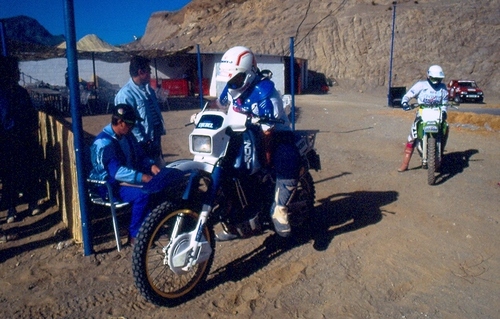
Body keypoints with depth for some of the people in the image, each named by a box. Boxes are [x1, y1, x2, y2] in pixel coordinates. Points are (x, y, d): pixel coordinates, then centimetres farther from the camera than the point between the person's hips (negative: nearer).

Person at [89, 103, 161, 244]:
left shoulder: (127, 135, 4)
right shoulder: (104, 143, -22)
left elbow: (140, 155, 13)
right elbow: (116, 171, -32)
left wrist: (151, 166, -9)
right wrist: (143, 177, -39)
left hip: (129, 178, 8)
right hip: (111, 185, -8)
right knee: (142, 194, -30)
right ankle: (134, 235, -14)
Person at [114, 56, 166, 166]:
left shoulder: (148, 89, 11)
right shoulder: (125, 94, -17)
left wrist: (161, 130, 14)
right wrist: (143, 141, -21)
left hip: (156, 139, 8)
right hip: (144, 145, -8)